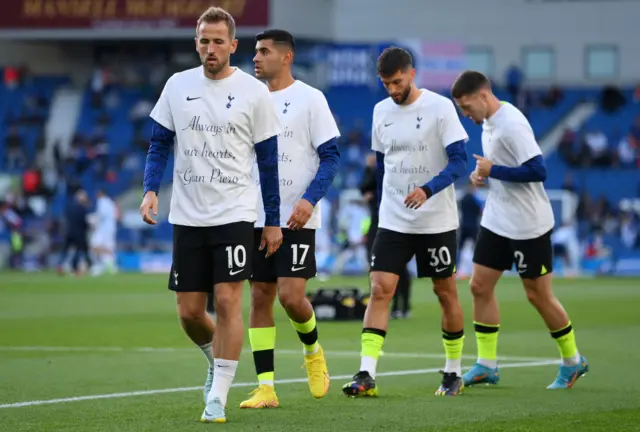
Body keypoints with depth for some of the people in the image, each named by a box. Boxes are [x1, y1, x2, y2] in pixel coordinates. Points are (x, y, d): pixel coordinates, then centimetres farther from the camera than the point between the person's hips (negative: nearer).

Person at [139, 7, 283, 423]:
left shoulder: (254, 92, -3)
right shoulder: (177, 86, 5)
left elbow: (268, 161, 1)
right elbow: (159, 144, 11)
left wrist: (273, 221, 0)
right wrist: (151, 190, -6)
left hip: (234, 214, -3)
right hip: (187, 216, 3)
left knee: (228, 300, -12)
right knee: (189, 312, 5)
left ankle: (218, 396, -5)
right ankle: (217, 360, 35)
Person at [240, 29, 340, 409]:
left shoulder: (310, 99, -5)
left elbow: (331, 156, -7)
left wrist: (310, 200, -19)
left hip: (296, 218, -5)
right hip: (257, 217, 5)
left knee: (291, 295, -14)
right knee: (260, 297, 1)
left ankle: (313, 351, 18)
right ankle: (266, 388, 4)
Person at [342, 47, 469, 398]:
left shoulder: (440, 107, -10)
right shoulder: (381, 111, 6)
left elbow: (459, 161, -14)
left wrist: (428, 190, -28)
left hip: (437, 222, -3)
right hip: (393, 221, 4)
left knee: (446, 293, 7)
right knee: (379, 290, -9)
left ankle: (453, 373, 21)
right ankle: (366, 375, -14)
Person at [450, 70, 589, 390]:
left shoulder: (512, 124, -21)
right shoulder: (488, 123, 9)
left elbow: (537, 171, -27)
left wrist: (493, 170, -21)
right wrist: (483, 175, 2)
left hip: (528, 225, -9)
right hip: (496, 221, 9)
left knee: (538, 295, 0)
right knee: (480, 286, 2)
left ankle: (572, 361, 17)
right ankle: (487, 365, 8)